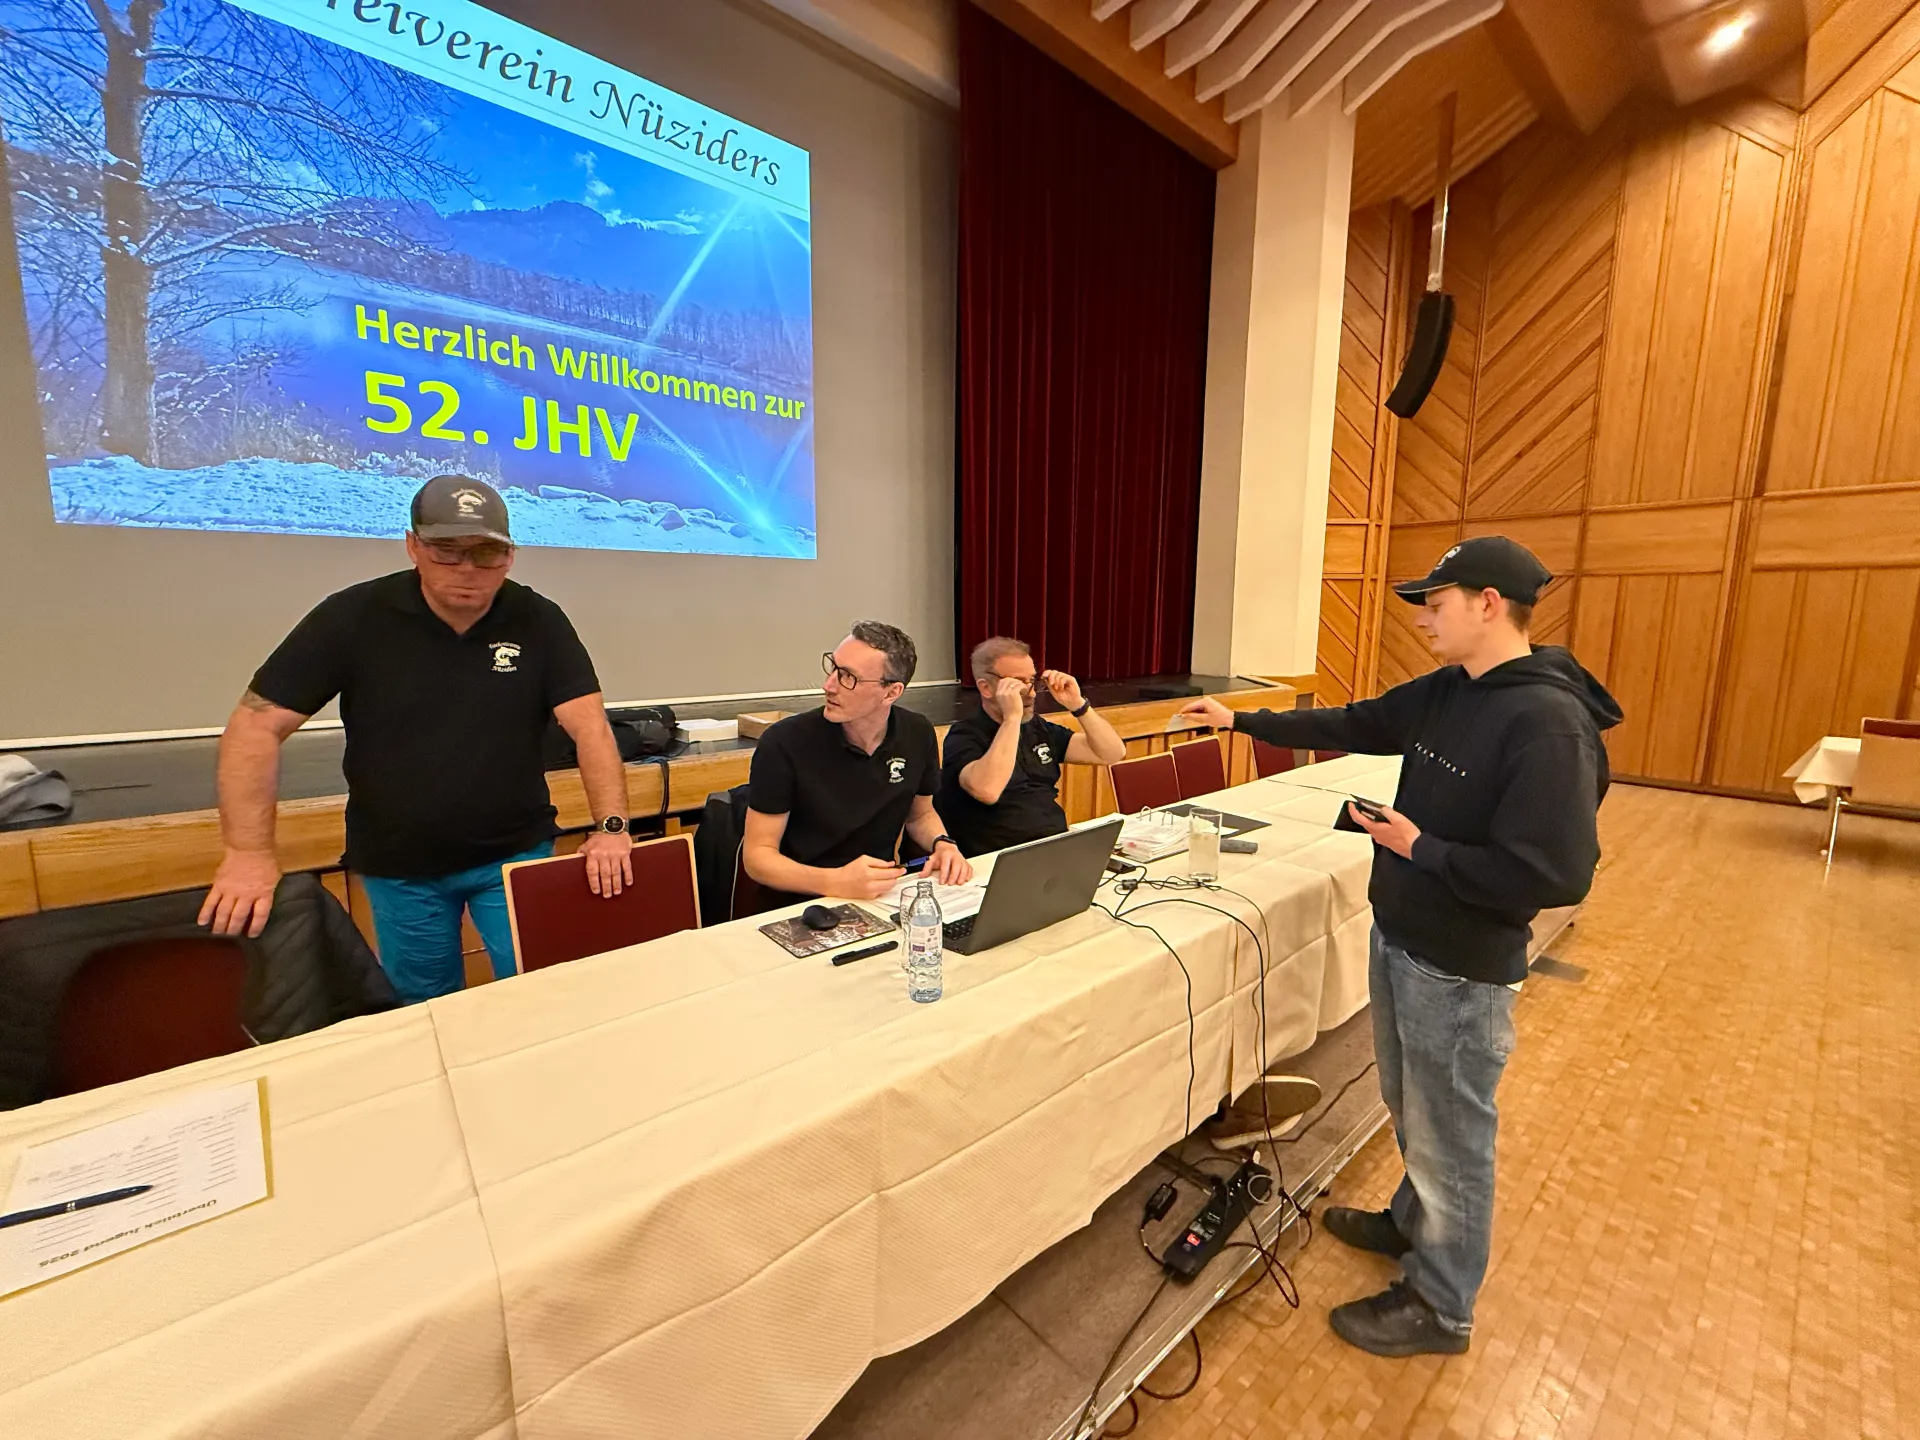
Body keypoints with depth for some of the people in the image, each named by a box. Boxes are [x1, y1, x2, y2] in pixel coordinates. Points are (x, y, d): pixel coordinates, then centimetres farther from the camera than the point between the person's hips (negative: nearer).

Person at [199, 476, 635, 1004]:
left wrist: (611, 827, -27)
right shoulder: (353, 616, -9)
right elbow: (256, 726, -7)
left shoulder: (539, 621, -9)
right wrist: (249, 852, -15)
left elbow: (589, 725, -16)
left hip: (515, 855, 0)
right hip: (397, 866, 1)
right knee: (423, 1012, 17)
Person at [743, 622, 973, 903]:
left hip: (882, 896, 2)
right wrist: (835, 882, -27)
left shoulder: (918, 734, -4)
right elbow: (757, 855, -13)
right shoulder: (784, 742, -17)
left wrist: (943, 843, -8)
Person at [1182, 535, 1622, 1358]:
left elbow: (1556, 875, -28)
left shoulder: (1549, 723, -25)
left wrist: (1420, 848, -22)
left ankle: (1438, 1307, 35)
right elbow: (1352, 726, 12)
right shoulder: (1445, 692, 1)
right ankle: (1414, 1223, 52)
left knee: (1449, 1137, 12)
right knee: (1411, 1112, 27)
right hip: (1398, 938, 8)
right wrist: (1242, 722, 13)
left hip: (1460, 971, -8)